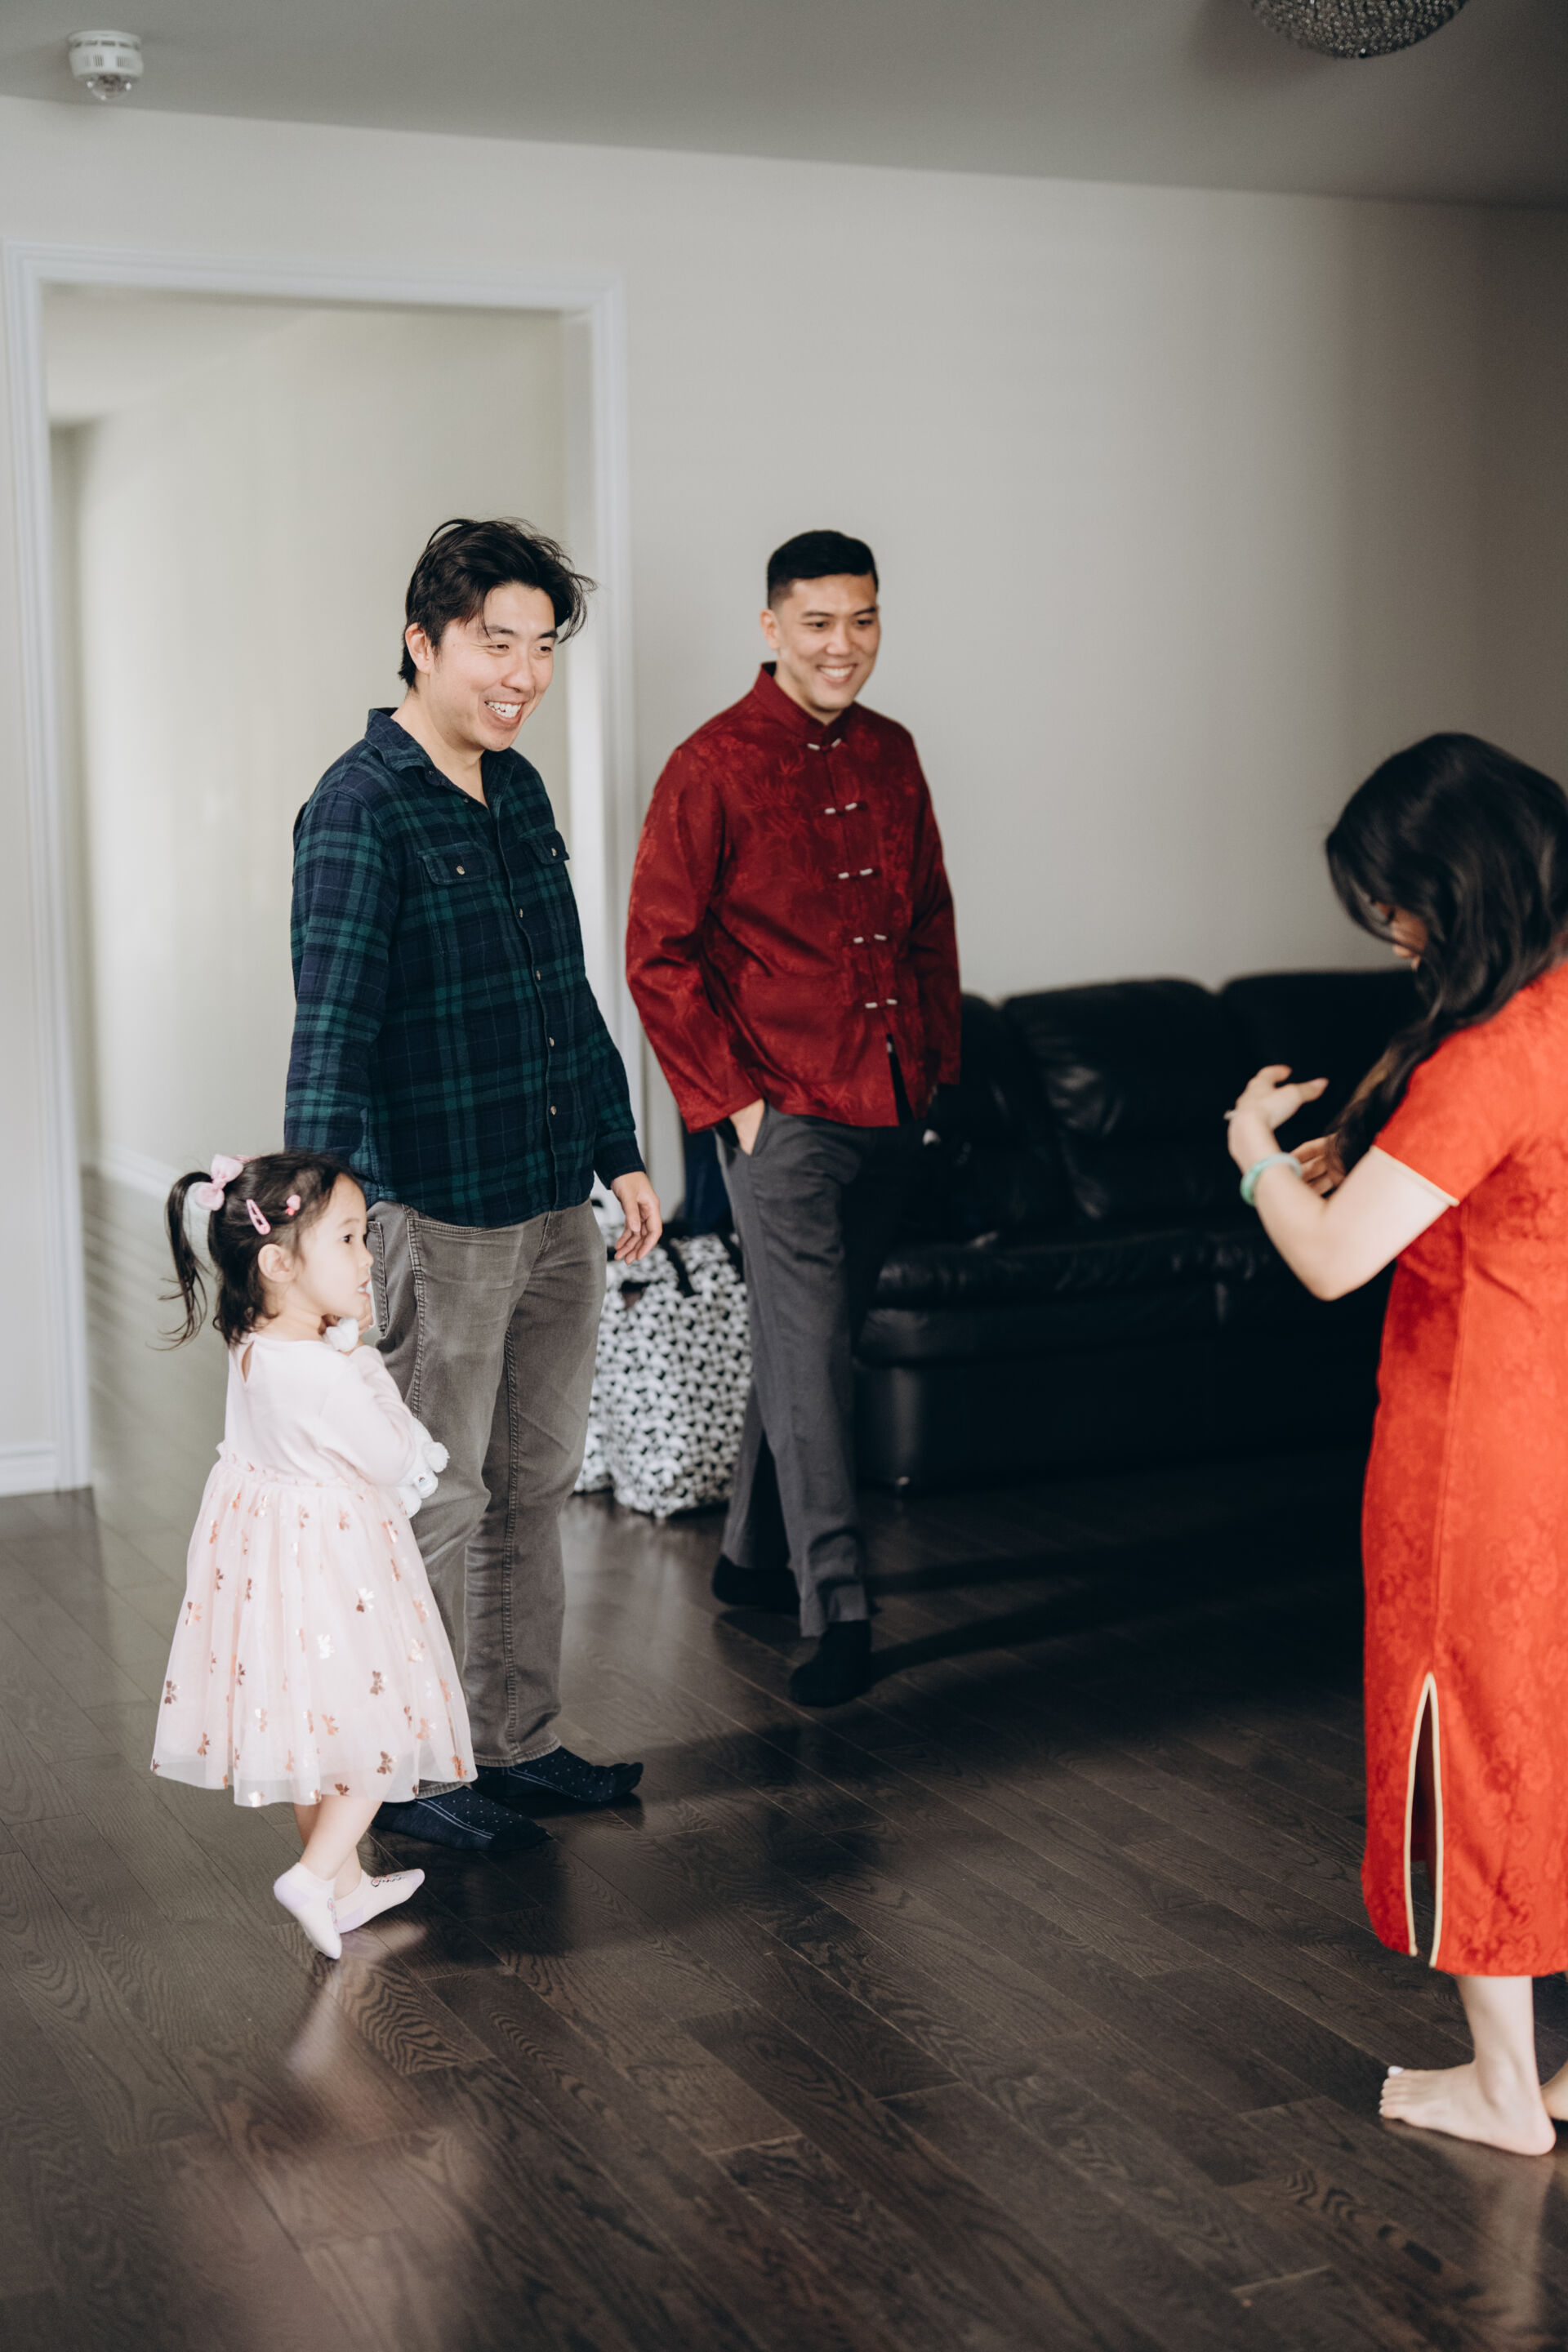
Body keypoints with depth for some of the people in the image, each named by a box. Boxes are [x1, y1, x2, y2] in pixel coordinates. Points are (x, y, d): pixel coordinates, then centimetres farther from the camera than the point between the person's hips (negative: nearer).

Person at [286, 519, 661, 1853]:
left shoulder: (521, 792, 11)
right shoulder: (360, 809, -13)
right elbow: (332, 1024, -22)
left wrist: (619, 1151, 19)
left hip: (557, 1210, 8)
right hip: (437, 1218, -8)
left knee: (537, 1488, 15)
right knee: (436, 1509, 3)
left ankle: (518, 1743, 28)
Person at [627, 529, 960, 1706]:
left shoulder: (891, 756, 11)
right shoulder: (713, 768, -9)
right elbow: (658, 955, -8)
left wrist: (936, 1056, 12)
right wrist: (730, 1099, -11)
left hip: (890, 1109, 6)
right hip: (785, 1111, -6)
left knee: (813, 1340, 15)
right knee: (809, 1357, -6)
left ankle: (755, 1555, 30)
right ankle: (837, 1615, -2)